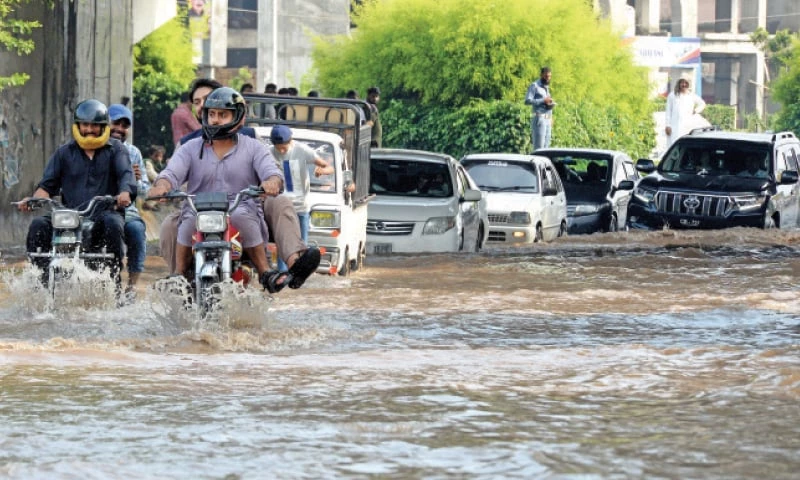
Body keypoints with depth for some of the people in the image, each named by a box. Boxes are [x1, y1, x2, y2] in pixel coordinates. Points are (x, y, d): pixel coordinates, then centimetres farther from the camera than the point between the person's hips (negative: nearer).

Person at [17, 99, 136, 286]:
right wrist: (34, 199, -9)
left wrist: (125, 192, -29)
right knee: (38, 226, -24)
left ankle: (113, 277, -32)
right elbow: (48, 184, 14)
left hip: (104, 212, -2)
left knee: (113, 224, -38)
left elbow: (125, 174, -5)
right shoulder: (64, 153, 19)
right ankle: (40, 276, -22)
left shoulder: (116, 149, 12)